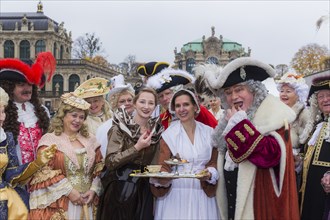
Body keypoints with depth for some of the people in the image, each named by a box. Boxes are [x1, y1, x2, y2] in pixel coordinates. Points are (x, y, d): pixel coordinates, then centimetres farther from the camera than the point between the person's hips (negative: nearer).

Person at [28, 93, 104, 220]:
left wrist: (93, 189, -3)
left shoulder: (90, 140, 11)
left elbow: (99, 168, 11)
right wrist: (69, 191, -14)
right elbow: (45, 172, -11)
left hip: (86, 203, 4)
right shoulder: (49, 140, -4)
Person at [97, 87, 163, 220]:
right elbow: (110, 162, -18)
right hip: (120, 189, -4)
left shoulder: (156, 129, 5)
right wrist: (137, 148, -22)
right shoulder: (120, 127, -10)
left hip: (144, 190, 4)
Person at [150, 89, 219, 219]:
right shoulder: (168, 134, 0)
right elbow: (164, 167, -1)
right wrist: (161, 178, -22)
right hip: (175, 195, -1)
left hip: (202, 194, 2)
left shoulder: (209, 132, 5)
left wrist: (209, 174, -12)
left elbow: (213, 162, 9)